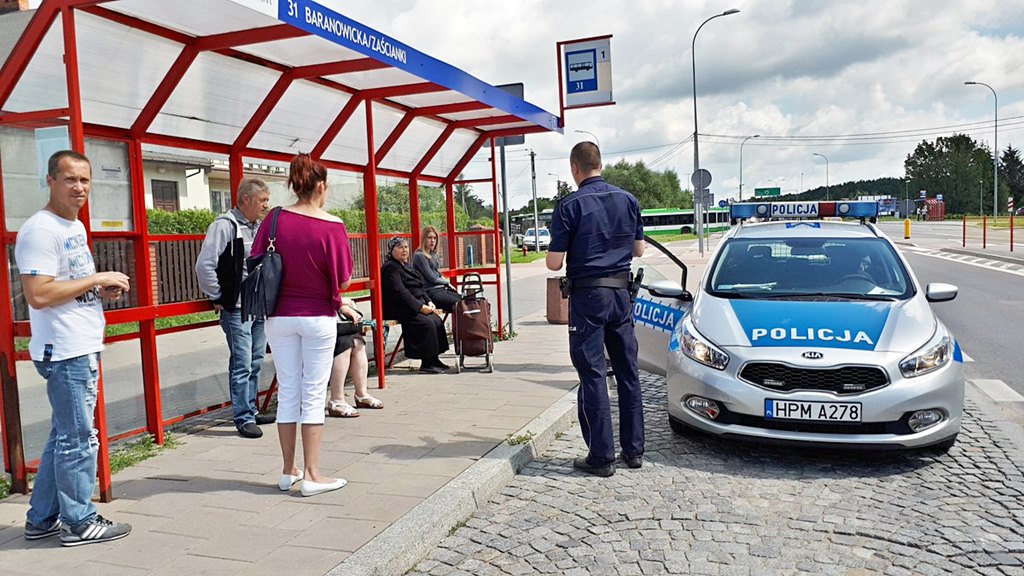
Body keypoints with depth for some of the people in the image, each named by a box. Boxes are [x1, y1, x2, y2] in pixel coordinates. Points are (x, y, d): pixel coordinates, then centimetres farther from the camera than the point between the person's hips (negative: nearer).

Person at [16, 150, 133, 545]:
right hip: (65, 351, -10)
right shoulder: (40, 230, -15)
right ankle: (79, 523, 13)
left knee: (65, 436, 17)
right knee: (78, 439, -1)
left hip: (83, 349, 10)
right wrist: (96, 279, -17)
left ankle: (42, 519, 29)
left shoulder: (76, 227, 15)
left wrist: (103, 291, 5)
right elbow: (38, 295, -24)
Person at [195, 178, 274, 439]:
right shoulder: (224, 226, -12)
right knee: (241, 365, -5)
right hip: (237, 309, -8)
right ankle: (243, 419, 3)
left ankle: (251, 410, 26)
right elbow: (204, 266, -17)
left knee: (255, 363, 14)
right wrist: (218, 299, -11)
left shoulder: (260, 227, 12)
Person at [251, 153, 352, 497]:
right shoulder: (332, 226, -14)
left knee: (287, 392, 11)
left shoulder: (276, 219, -5)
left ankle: (288, 472, 20)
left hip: (280, 317, 4)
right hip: (318, 318, -3)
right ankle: (311, 475, 6)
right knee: (314, 395, 3)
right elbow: (344, 280, -10)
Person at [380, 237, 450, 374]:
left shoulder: (407, 266, 20)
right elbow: (400, 292, -19)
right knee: (427, 323, -25)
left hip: (417, 305, 9)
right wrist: (420, 307, -20)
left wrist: (429, 302, 3)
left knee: (437, 320, -11)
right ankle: (426, 364, -17)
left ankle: (434, 359, -4)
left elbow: (421, 287, 21)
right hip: (399, 309, -9)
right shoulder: (390, 268, -9)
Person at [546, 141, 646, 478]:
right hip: (621, 292, 5)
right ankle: (634, 450, 20)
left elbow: (554, 263, -11)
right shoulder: (628, 200, 5)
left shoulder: (570, 205, -10)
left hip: (587, 296, -5)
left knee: (593, 374, 0)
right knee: (628, 371, 12)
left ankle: (601, 457, 4)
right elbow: (639, 250, 13)